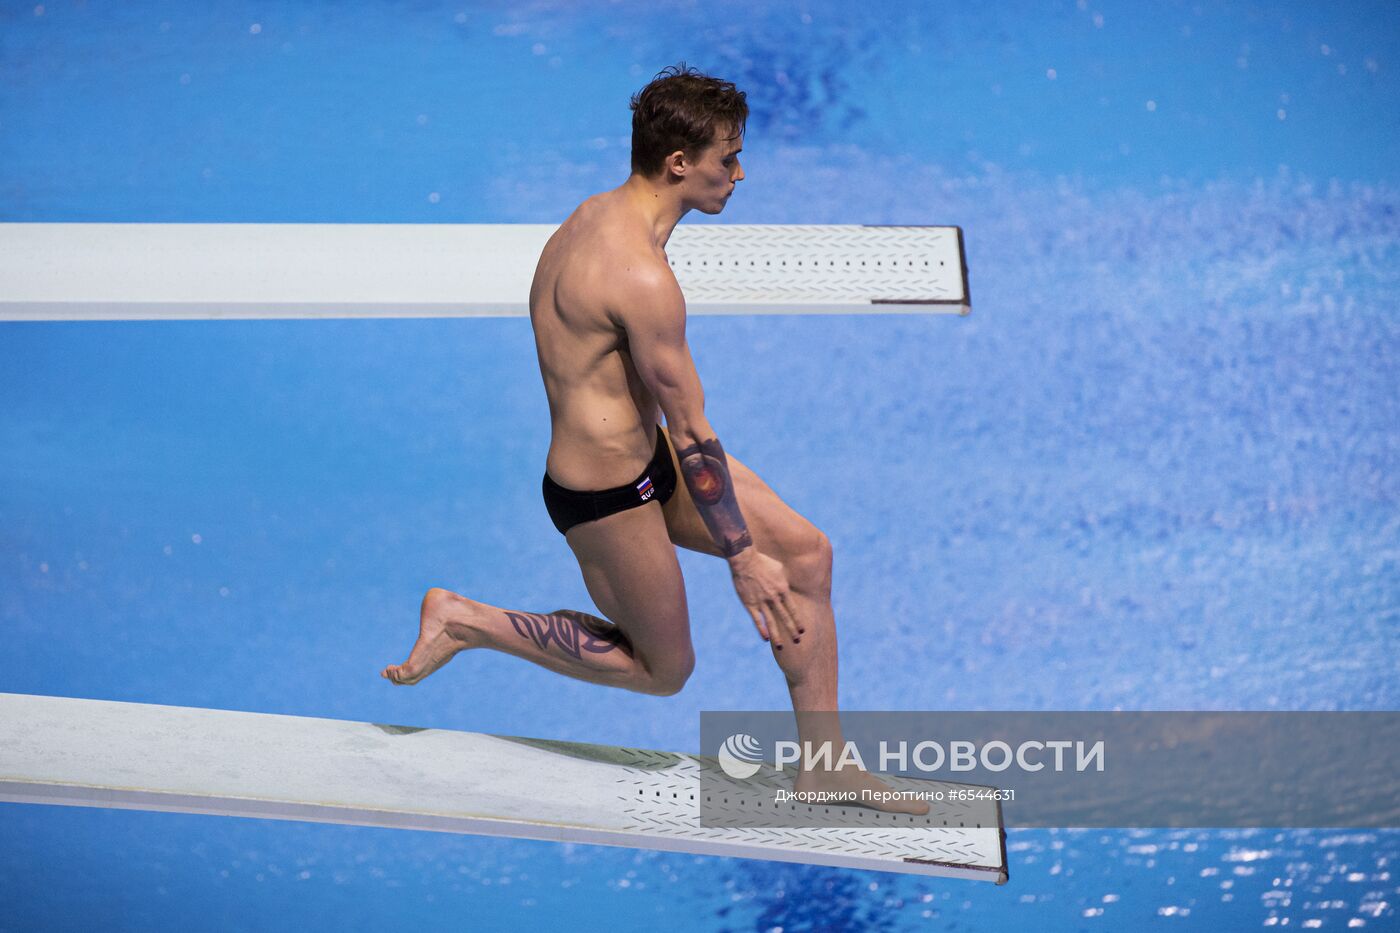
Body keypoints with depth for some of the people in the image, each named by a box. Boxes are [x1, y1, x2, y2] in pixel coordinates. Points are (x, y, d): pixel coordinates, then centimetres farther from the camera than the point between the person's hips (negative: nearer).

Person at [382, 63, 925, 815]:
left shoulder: (596, 213, 2)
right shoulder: (641, 279, -29)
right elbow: (691, 432, -23)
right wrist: (742, 556, -13)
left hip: (642, 452, 10)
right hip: (607, 496, -10)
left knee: (806, 552, 7)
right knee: (663, 669, 12)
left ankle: (822, 761, 16)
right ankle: (466, 621, 18)